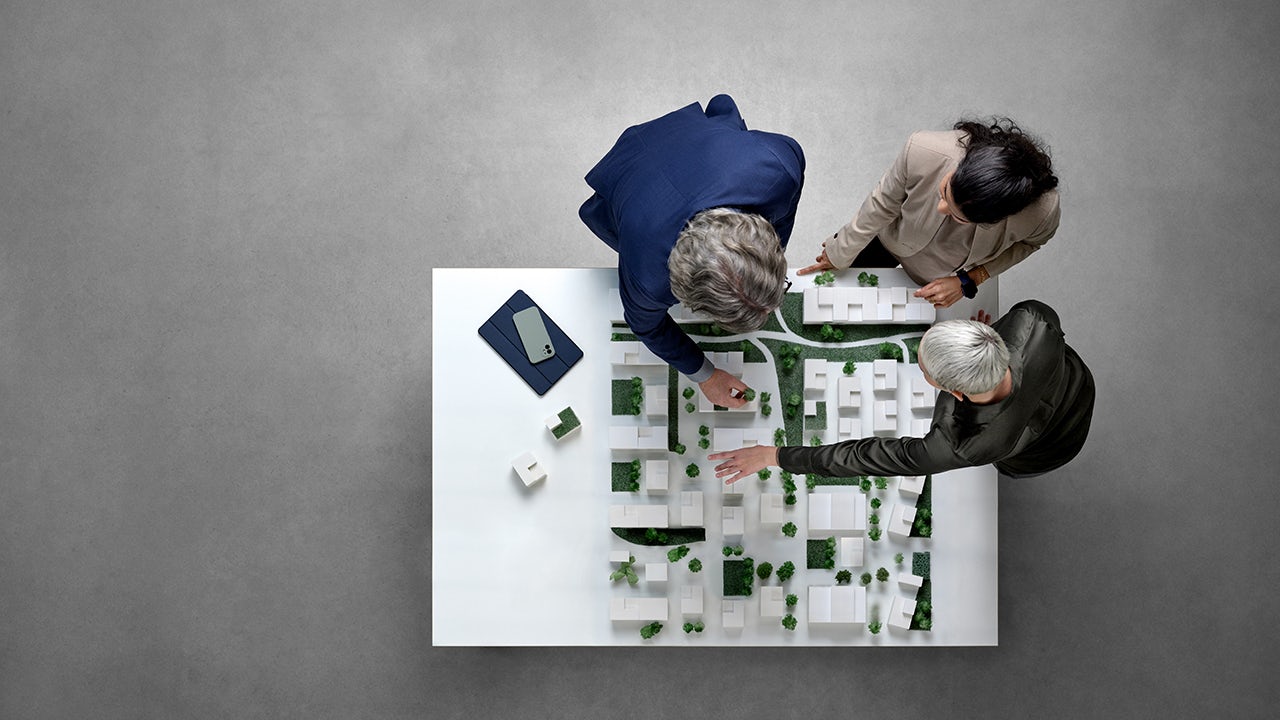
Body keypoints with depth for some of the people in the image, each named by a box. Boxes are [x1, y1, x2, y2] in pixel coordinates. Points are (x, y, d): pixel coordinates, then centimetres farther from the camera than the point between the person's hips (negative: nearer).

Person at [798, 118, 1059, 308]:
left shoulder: (1042, 211, -44)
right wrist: (839, 254, -7)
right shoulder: (923, 151, -45)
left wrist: (967, 281, -23)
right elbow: (882, 204, -23)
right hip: (890, 241, 0)